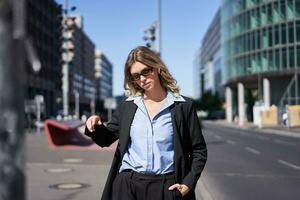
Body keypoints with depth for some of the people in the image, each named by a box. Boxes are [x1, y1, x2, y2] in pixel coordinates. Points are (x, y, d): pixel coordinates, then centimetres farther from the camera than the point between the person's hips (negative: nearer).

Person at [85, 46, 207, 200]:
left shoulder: (183, 106, 0)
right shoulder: (127, 106, 8)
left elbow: (199, 150, 4)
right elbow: (106, 139, 16)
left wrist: (188, 183, -6)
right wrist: (96, 126, -5)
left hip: (166, 187, -2)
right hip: (127, 187, 2)